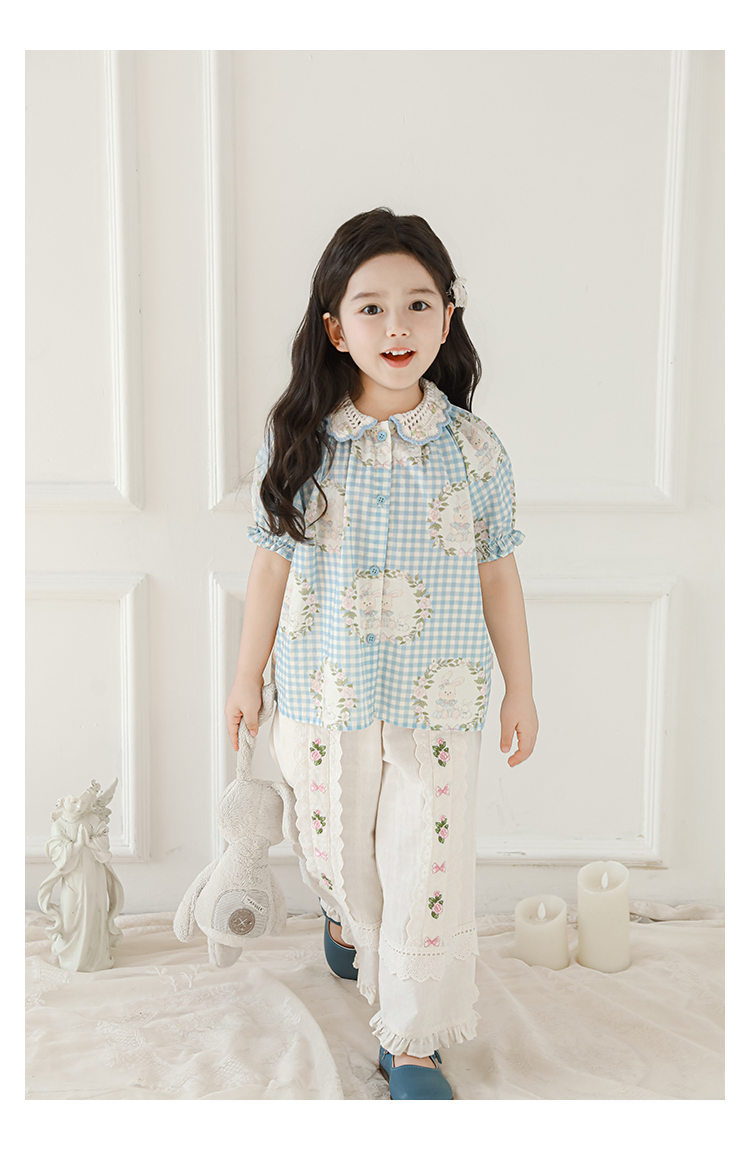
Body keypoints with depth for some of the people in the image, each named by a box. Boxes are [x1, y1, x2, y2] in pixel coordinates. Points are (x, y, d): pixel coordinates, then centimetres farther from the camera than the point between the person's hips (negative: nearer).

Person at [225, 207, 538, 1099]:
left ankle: (411, 1041, 21)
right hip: (326, 693, 1)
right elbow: (273, 562, 2)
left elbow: (498, 572, 3)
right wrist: (248, 675, 7)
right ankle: (349, 918, 55)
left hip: (439, 700, -1)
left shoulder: (474, 448, -4)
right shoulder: (297, 440, -5)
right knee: (335, 839, 19)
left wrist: (520, 688, 8)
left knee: (428, 868, 1)